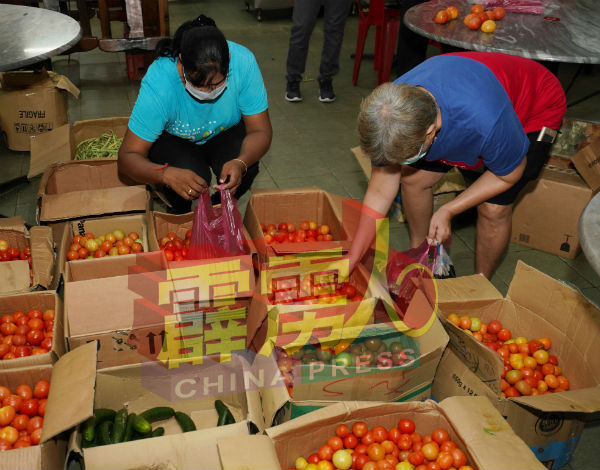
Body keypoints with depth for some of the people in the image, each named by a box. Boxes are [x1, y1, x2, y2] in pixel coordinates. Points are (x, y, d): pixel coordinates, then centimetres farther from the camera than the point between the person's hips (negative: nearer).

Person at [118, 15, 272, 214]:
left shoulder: (243, 62, -31)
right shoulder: (158, 83, -35)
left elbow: (261, 131, -22)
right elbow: (128, 157, -31)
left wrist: (241, 163, -44)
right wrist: (167, 174, -52)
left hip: (225, 132, 2)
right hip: (173, 138, -1)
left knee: (246, 169, -27)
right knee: (191, 173, -32)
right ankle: (180, 212, 5)